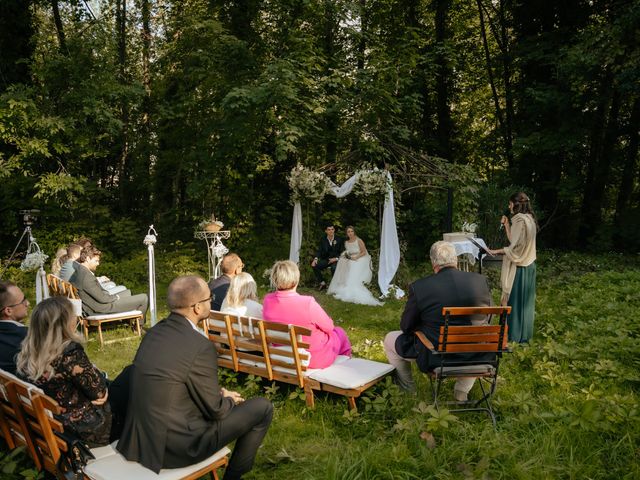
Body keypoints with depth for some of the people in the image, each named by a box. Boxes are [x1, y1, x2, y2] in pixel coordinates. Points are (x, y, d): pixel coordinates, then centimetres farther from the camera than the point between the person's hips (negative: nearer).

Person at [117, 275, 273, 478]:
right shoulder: (200, 346, -24)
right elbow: (215, 410, -14)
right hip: (176, 448, -8)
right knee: (262, 408, 2)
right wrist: (228, 399, 8)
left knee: (223, 396, 26)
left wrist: (219, 393, 13)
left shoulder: (155, 331, 0)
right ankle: (233, 474, 20)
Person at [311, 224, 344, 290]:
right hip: (325, 260, 3)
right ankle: (322, 283, -6)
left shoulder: (339, 239, -2)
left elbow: (342, 252, 0)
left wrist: (336, 258, -17)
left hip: (336, 260, -3)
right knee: (314, 265, -21)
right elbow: (319, 250, 0)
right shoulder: (323, 239, 5)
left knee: (334, 268, -36)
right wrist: (315, 259, -19)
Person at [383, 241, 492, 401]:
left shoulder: (419, 287, -17)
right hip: (472, 355, 3)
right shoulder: (481, 281, -8)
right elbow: (486, 319, 7)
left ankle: (407, 384, 42)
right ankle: (462, 391, 38)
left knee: (390, 339, 23)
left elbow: (406, 327, -4)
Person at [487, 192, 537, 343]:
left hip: (519, 266, -10)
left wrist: (495, 251, -15)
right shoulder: (528, 218, 11)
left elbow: (515, 246, -21)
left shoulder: (520, 219, -18)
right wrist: (506, 224, 11)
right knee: (524, 299, 15)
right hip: (528, 264, 10)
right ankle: (524, 333, 24)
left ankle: (516, 335, 8)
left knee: (516, 299, 0)